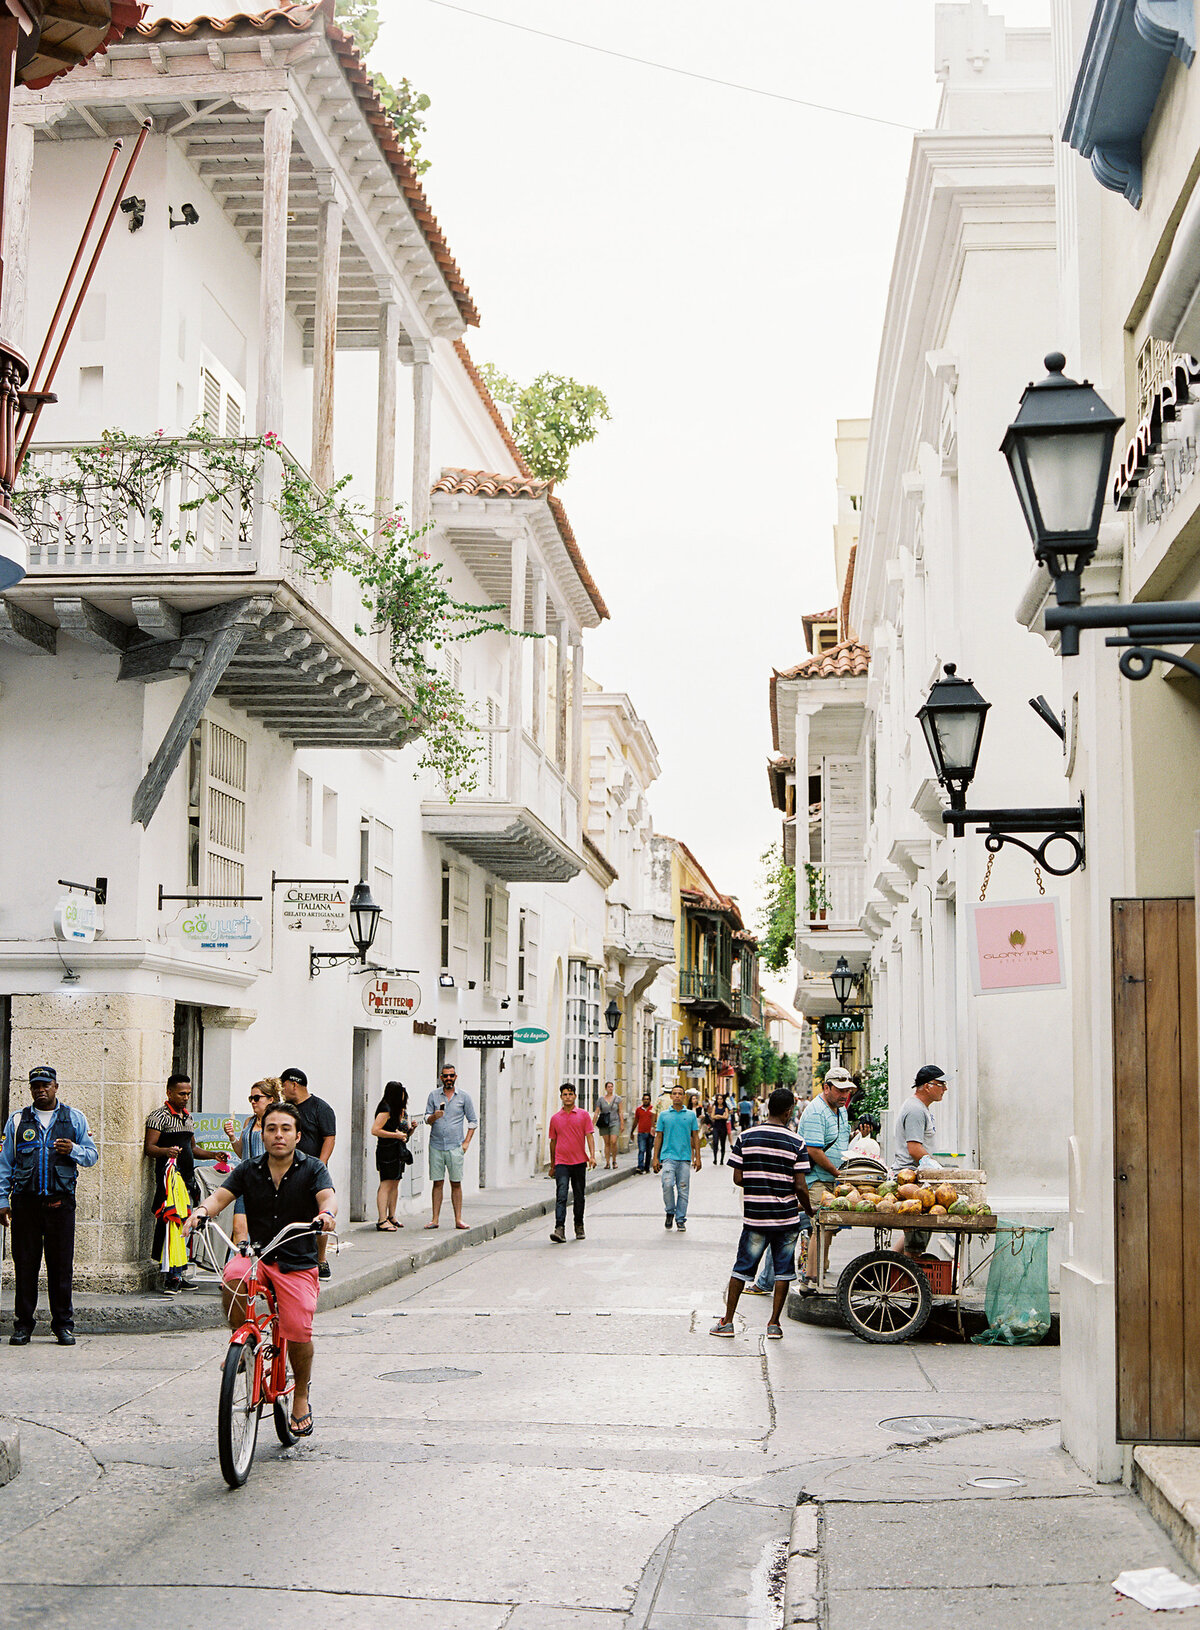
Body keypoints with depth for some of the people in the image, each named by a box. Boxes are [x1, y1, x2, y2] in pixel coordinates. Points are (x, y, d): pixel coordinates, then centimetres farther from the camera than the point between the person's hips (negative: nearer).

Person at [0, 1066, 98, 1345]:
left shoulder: (75, 1119, 12)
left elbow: (92, 1155, 11)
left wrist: (73, 1150, -10)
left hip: (61, 1203, 0)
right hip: (25, 1202, 0)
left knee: (61, 1265, 1)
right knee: (24, 1264, 1)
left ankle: (63, 1325, 9)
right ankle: (23, 1325, 10)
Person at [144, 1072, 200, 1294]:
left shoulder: (188, 1116, 20)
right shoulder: (159, 1116, -4)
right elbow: (149, 1148, -13)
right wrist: (166, 1151, -32)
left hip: (187, 1177, 8)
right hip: (168, 1177, -8)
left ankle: (177, 1275, 14)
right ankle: (170, 1277, -15)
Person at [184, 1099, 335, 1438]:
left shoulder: (312, 1168, -1)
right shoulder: (249, 1170, 6)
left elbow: (328, 1197, -16)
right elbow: (221, 1196, -5)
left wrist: (326, 1214, -40)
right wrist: (202, 1211, -28)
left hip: (297, 1263, -2)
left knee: (298, 1331, -14)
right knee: (233, 1278, -32)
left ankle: (301, 1396, 13)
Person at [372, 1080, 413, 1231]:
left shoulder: (402, 1110, 16)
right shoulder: (386, 1109, -13)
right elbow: (375, 1130, -19)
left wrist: (410, 1129, 2)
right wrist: (396, 1135, -18)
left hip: (399, 1151, 9)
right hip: (387, 1151, -9)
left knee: (395, 1184, 12)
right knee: (386, 1184, -11)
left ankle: (391, 1216, 21)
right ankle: (382, 1220, -12)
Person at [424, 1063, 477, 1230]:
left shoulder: (463, 1097, 7)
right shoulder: (434, 1096, 9)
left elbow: (473, 1120, 11)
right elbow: (427, 1119, 8)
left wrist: (467, 1141, 2)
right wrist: (434, 1116, -15)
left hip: (455, 1147, -1)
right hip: (436, 1145, 1)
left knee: (456, 1183, -1)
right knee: (437, 1182, 2)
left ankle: (458, 1219, 3)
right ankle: (435, 1219, 5)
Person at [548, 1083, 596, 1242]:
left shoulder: (583, 1115, 4)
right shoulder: (555, 1118, 8)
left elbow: (589, 1136, 0)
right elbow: (553, 1141, 15)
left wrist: (592, 1156, -14)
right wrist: (552, 1166, 17)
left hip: (579, 1162, 0)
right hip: (561, 1163, 0)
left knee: (579, 1197, 10)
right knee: (561, 1196, -13)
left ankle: (579, 1227, 26)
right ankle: (560, 1229, -21)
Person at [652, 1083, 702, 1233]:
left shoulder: (691, 1115, 9)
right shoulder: (664, 1115, 7)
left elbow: (695, 1137, 12)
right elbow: (658, 1137, 10)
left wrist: (697, 1157, 5)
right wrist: (655, 1158, 4)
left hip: (685, 1158, 1)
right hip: (668, 1156, -1)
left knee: (683, 1189, 1)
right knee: (667, 1184, -19)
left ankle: (680, 1220, 10)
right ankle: (670, 1212, 4)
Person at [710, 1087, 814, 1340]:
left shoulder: (746, 1137, -2)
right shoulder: (796, 1143, -7)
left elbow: (737, 1178, -2)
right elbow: (800, 1186, -8)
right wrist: (808, 1209, 9)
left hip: (754, 1216, 1)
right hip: (786, 1217, -1)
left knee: (742, 1268, 10)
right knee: (783, 1270, 9)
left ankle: (727, 1321, 12)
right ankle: (774, 1324, 9)